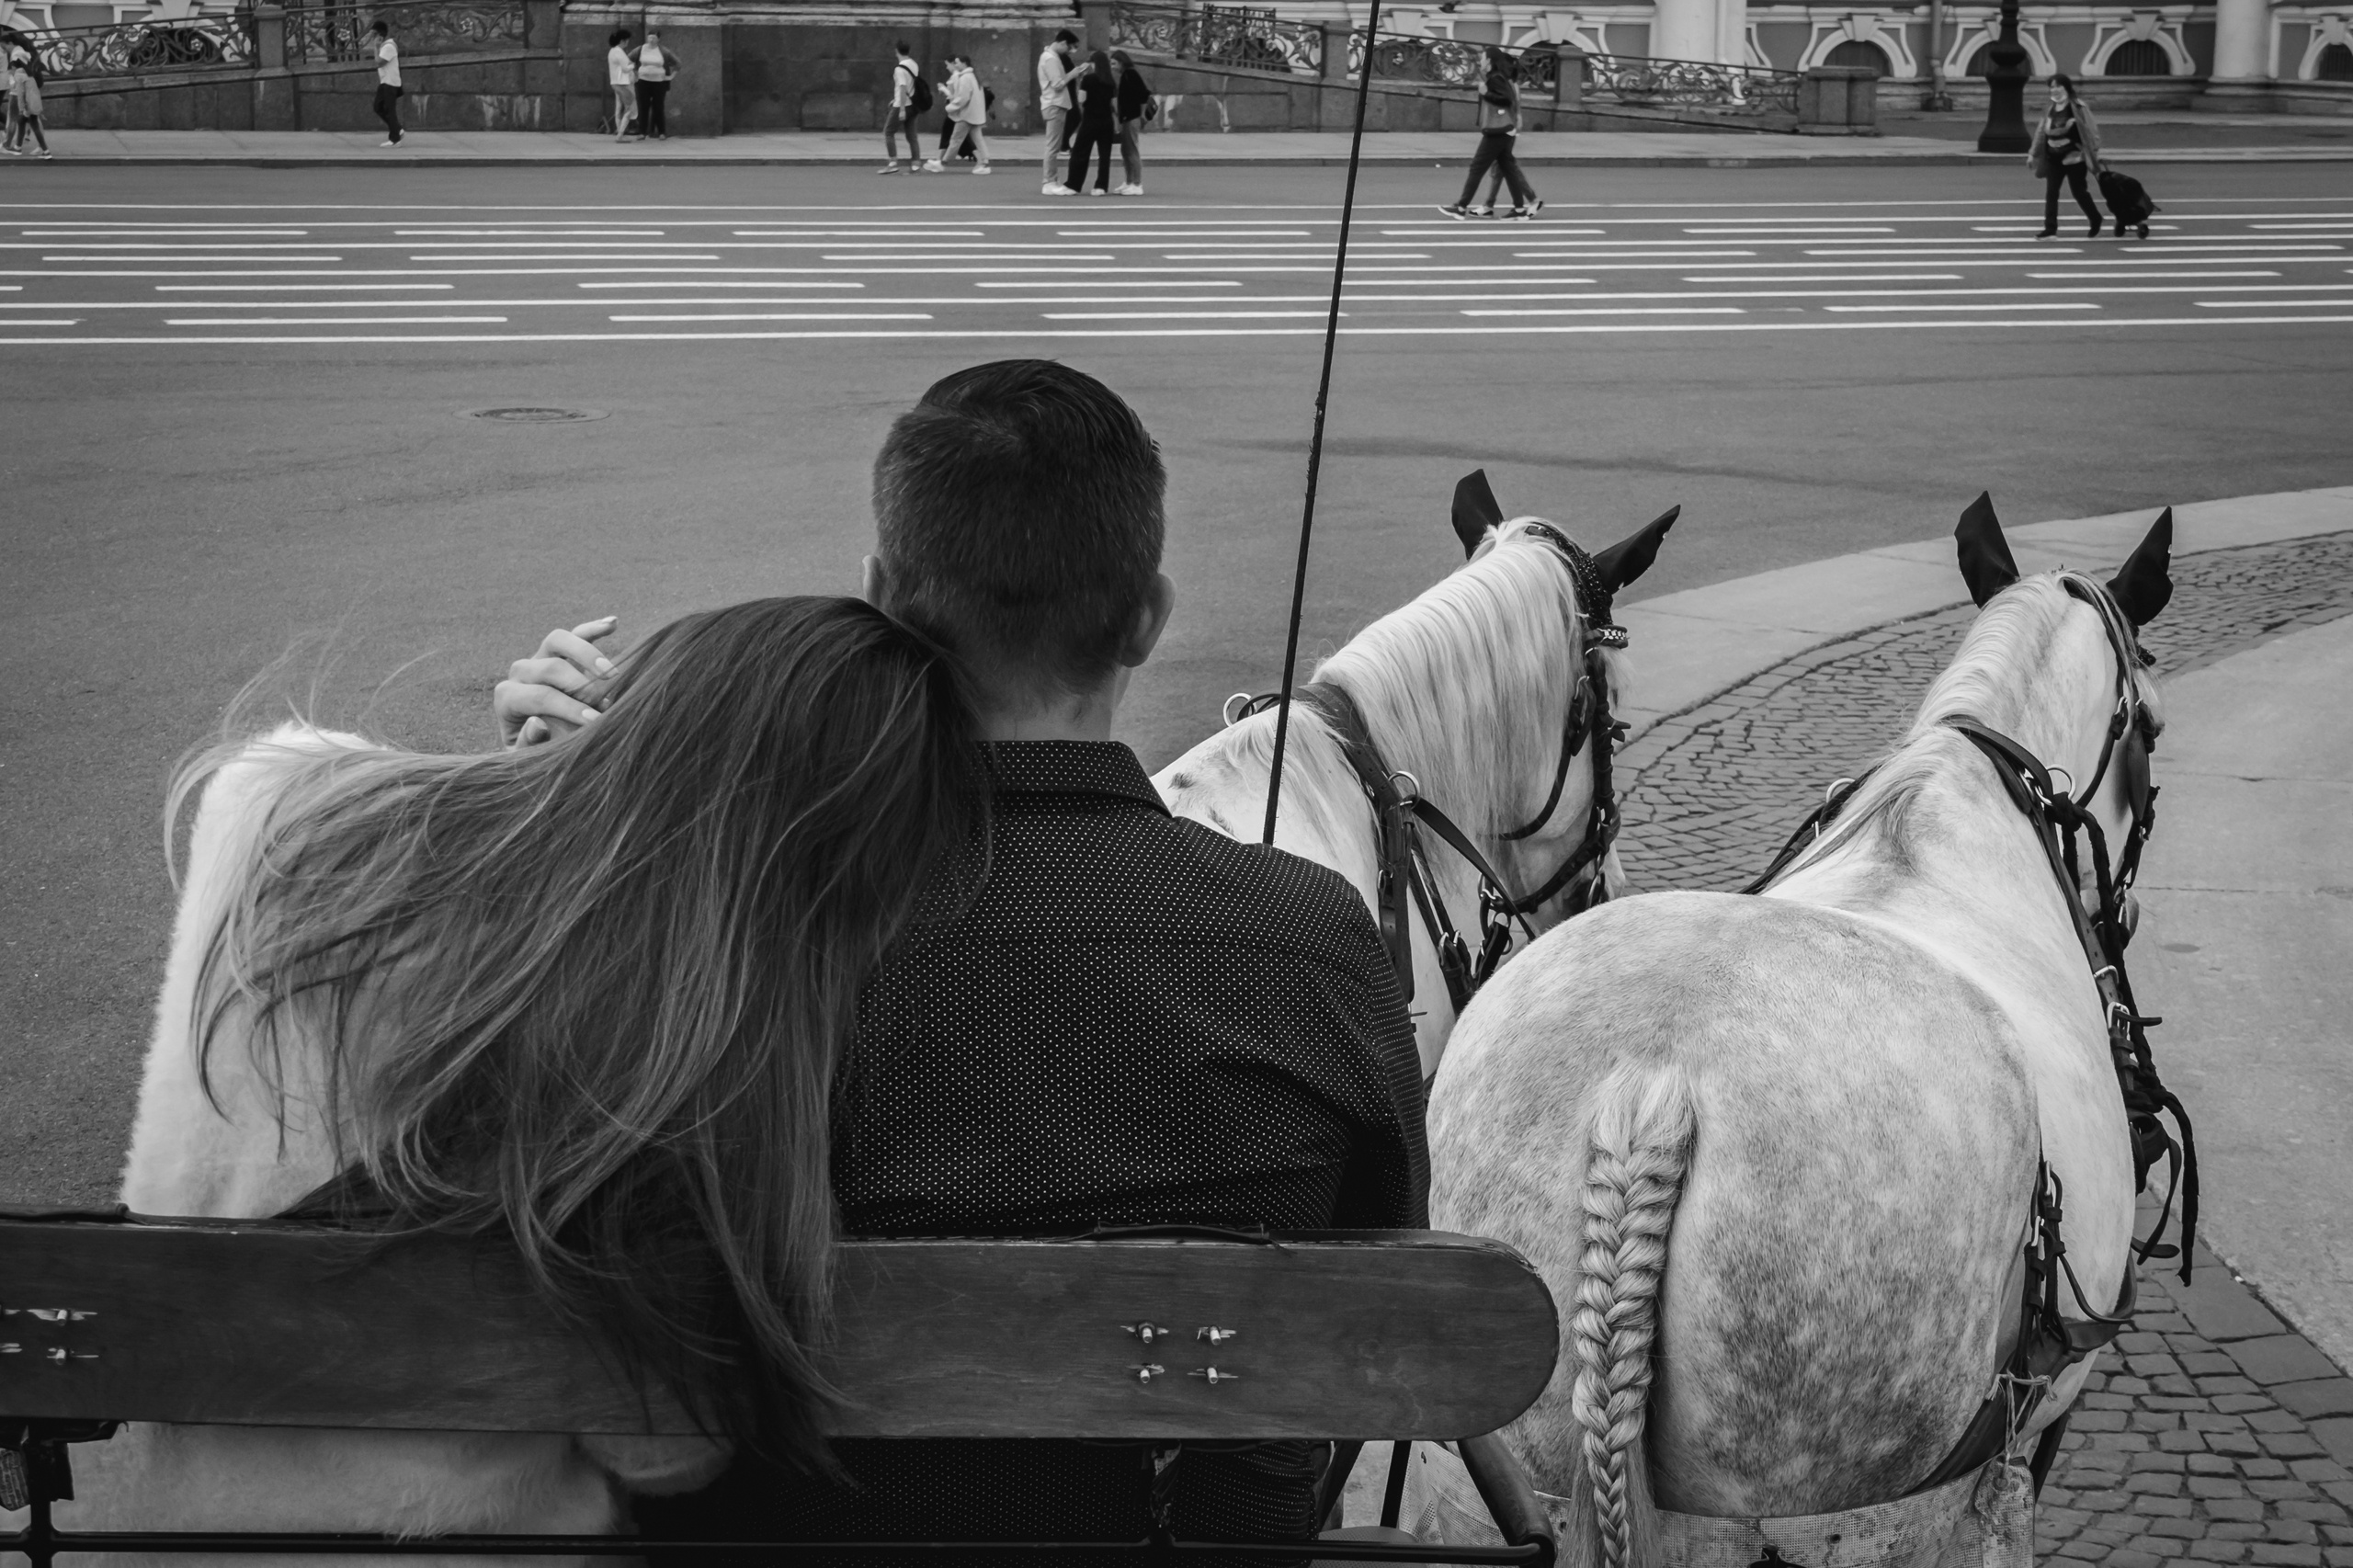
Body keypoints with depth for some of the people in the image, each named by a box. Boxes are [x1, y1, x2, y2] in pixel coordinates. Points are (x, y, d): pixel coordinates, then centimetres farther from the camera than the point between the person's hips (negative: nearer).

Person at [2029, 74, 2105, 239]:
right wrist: (2033, 154, 14)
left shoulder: (2078, 107, -9)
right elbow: (2041, 132, 15)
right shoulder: (2049, 110, 9)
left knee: (2079, 192, 1)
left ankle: (2096, 222, 21)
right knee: (2051, 192, -2)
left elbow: (2091, 130, -9)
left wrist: (2094, 151, -13)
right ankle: (2050, 227, 1)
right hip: (2054, 158, 6)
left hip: (2074, 157, -6)